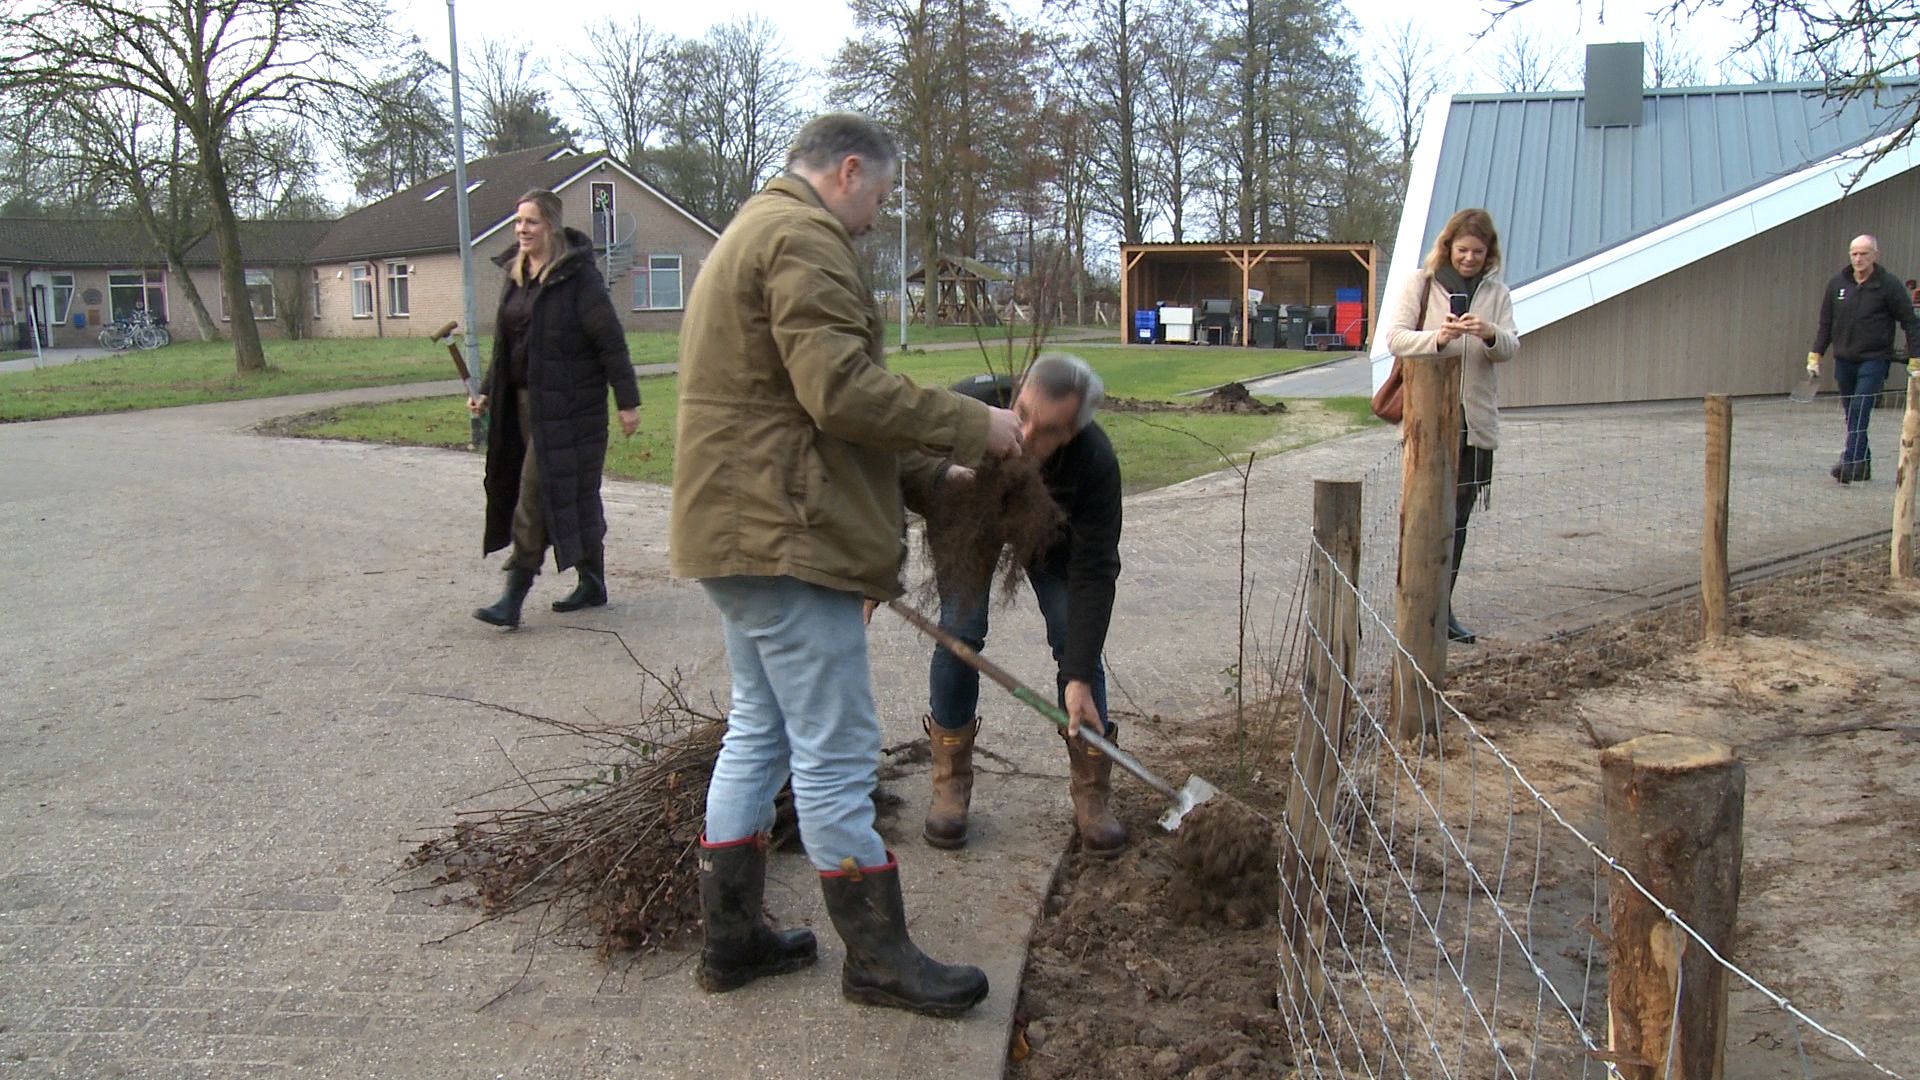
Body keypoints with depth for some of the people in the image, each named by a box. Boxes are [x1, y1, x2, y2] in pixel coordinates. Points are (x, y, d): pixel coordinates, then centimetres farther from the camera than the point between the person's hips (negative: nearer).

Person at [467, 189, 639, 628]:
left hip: (566, 405, -7)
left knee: (538, 491, -9)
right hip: (526, 402, 7)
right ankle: (592, 583, 22)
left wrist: (627, 400, -13)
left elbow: (609, 339, -12)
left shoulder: (577, 275, -10)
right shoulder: (516, 275, 13)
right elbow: (505, 344, 21)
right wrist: (487, 393, 15)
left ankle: (515, 595, -6)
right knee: (573, 493, 13)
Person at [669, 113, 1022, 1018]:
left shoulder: (750, 234, 24)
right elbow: (842, 391, -24)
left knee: (758, 733, 17)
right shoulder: (805, 239, -12)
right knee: (835, 753, -3)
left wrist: (919, 475, 22)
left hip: (740, 529, 11)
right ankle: (878, 959, 8)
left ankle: (732, 937, 26)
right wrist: (972, 426, -13)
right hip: (786, 536, -11)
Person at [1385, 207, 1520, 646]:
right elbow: (1395, 337, -8)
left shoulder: (1496, 292, 10)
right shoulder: (1420, 285, 3)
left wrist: (1491, 334, -22)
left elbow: (1511, 347, 1)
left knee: (1458, 515, 7)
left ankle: (1442, 606, 14)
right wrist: (1438, 338, -26)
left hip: (1475, 420, 3)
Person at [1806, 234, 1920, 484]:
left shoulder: (1889, 285, -5)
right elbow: (1825, 323, 13)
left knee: (1859, 412, -15)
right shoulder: (1837, 284, 5)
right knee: (1852, 416, 7)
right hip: (1844, 361, 4)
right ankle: (1863, 466, 16)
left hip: (1874, 361, -4)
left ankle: (1850, 464, -19)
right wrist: (1815, 355, 6)